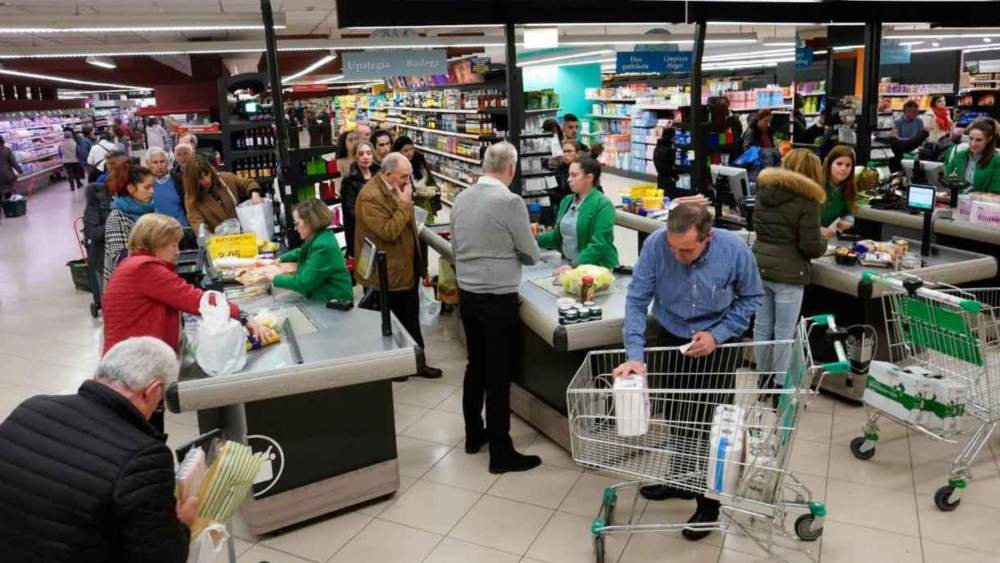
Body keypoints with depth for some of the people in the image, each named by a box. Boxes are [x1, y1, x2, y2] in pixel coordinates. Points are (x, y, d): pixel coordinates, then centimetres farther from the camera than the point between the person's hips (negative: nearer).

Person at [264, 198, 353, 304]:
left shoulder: (323, 246, -24)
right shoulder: (317, 237, 5)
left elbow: (303, 283, -24)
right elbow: (302, 252, 29)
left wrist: (276, 278, -11)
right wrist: (281, 259, 17)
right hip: (322, 299, 8)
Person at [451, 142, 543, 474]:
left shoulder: (461, 198, 4)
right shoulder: (509, 201, -17)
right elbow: (531, 255, -9)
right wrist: (514, 250, 13)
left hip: (467, 293, 7)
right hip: (498, 297, -7)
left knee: (476, 365, 19)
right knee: (499, 374, 1)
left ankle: (473, 435, 31)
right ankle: (501, 453, 9)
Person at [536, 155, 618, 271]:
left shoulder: (603, 205, -11)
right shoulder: (566, 201, 10)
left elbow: (599, 244, -18)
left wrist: (575, 267, -25)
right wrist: (534, 239, 1)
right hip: (568, 265, 5)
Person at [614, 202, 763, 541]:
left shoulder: (735, 250, -26)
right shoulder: (655, 245, -26)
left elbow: (751, 298, -9)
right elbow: (637, 300, -22)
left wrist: (718, 335, -20)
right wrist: (635, 355, -31)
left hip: (715, 344, -2)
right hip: (671, 339, 2)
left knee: (710, 424, 1)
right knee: (674, 416, 17)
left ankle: (709, 501, 20)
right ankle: (679, 479, 41)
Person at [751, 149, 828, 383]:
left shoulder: (764, 188, 5)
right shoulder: (806, 198, -13)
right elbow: (811, 246, -13)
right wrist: (823, 241, 7)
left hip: (760, 265, 6)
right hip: (788, 272, -6)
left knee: (762, 326, 14)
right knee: (784, 332, 4)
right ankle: (781, 386, 13)